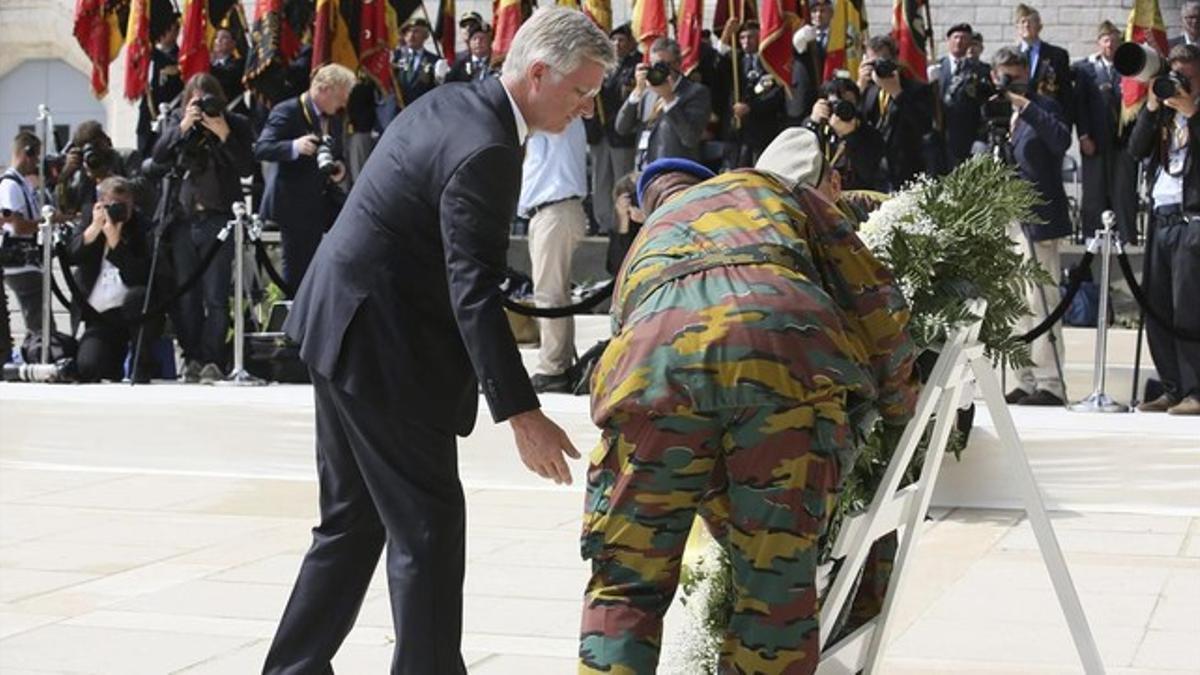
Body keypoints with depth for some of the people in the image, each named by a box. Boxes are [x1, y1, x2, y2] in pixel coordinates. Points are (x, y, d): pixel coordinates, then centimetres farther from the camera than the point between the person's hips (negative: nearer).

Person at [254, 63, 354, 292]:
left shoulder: (335, 117, 10)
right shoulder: (287, 112, -13)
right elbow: (260, 149, -20)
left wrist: (339, 166, -2)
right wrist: (294, 147, -36)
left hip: (326, 199, 7)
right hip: (296, 204, -7)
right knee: (298, 269, -1)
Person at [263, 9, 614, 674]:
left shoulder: (452, 103, 7)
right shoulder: (484, 151, -23)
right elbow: (474, 294, -27)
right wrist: (522, 416, -29)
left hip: (338, 322, 10)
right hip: (379, 344, -10)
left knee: (353, 519, 16)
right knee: (429, 522, -3)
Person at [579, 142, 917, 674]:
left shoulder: (642, 250, 43)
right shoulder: (769, 186, 39)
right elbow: (875, 300, 26)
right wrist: (897, 407, 41)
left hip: (657, 349, 2)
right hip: (786, 330, -1)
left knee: (626, 588, 13)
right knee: (779, 587, 10)